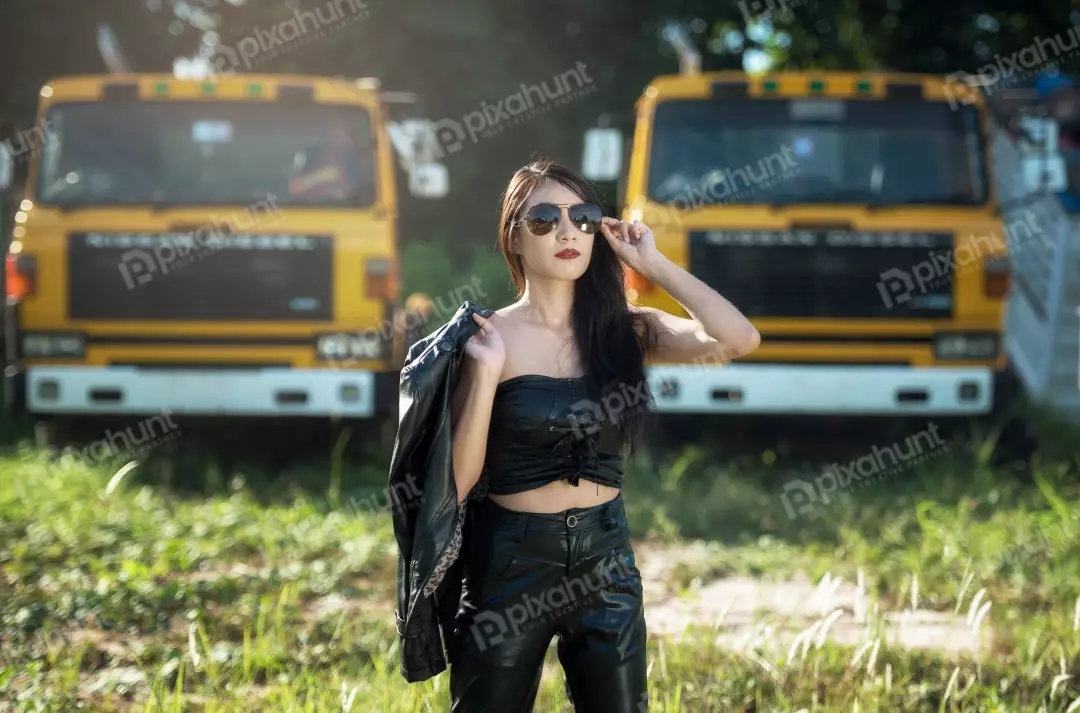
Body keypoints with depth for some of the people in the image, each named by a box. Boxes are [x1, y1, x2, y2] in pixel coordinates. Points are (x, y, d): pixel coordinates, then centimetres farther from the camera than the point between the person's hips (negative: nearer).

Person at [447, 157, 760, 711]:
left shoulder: (623, 329, 2)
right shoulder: (490, 337, -6)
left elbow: (738, 340, -15)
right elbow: (455, 482, -11)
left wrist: (652, 264, -9)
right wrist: (485, 373, -21)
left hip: (606, 559, 3)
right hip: (511, 562, -2)